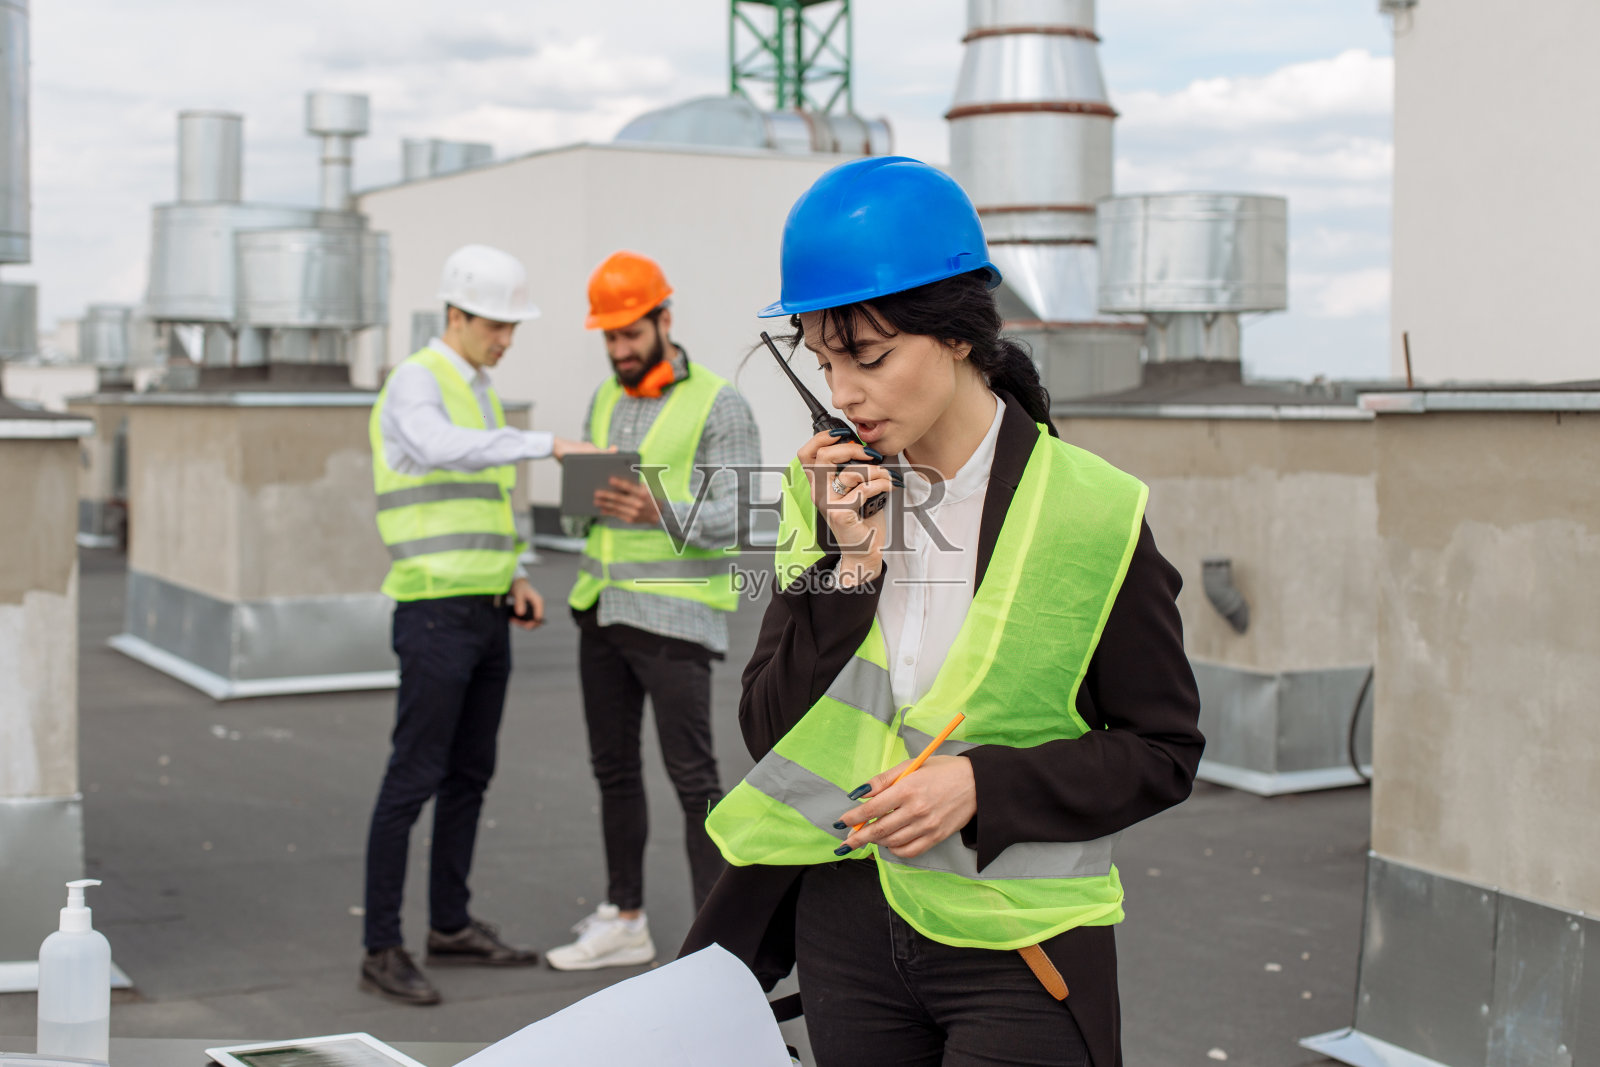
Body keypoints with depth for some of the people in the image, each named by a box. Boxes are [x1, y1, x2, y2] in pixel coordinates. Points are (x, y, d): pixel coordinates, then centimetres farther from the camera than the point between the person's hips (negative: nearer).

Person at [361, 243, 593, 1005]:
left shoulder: (478, 393, 18)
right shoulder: (416, 382, -10)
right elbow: (441, 451, -34)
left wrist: (513, 578, 12)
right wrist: (547, 445, -36)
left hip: (486, 615, 9)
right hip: (435, 614, -9)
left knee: (470, 774, 14)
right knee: (414, 778, -6)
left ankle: (451, 925, 25)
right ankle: (382, 949, -1)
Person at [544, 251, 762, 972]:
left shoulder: (717, 404, -8)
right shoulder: (605, 401, 13)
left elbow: (738, 511, -16)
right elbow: (584, 510, 16)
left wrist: (660, 510, -33)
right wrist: (592, 498, -9)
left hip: (675, 615, -7)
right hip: (602, 608, 7)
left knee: (692, 776, -7)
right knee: (614, 768, 13)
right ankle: (624, 921, 25)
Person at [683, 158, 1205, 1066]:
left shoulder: (1088, 512, -10)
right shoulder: (831, 494, 2)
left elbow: (1163, 752, -6)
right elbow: (768, 729, -2)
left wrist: (982, 785, -18)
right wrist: (847, 570, -14)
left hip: (1014, 952, -3)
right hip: (846, 922, 4)